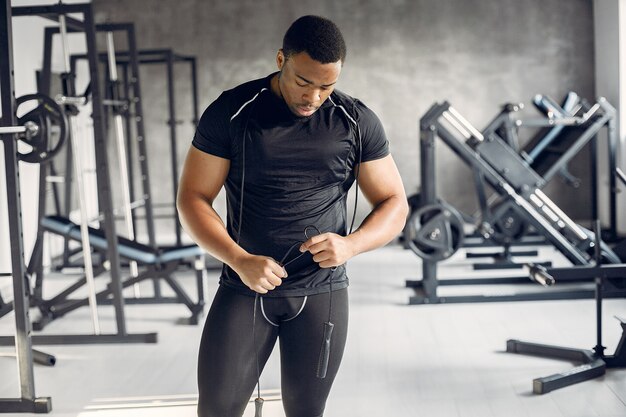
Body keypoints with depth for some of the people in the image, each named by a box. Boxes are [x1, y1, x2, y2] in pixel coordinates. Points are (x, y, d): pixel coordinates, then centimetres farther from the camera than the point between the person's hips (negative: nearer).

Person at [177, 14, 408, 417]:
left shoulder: (358, 122, -2)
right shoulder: (230, 112, -5)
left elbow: (395, 205, 3)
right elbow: (193, 198, -4)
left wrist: (351, 244, -18)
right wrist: (240, 260, -19)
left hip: (322, 291, 1)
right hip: (244, 287, -1)